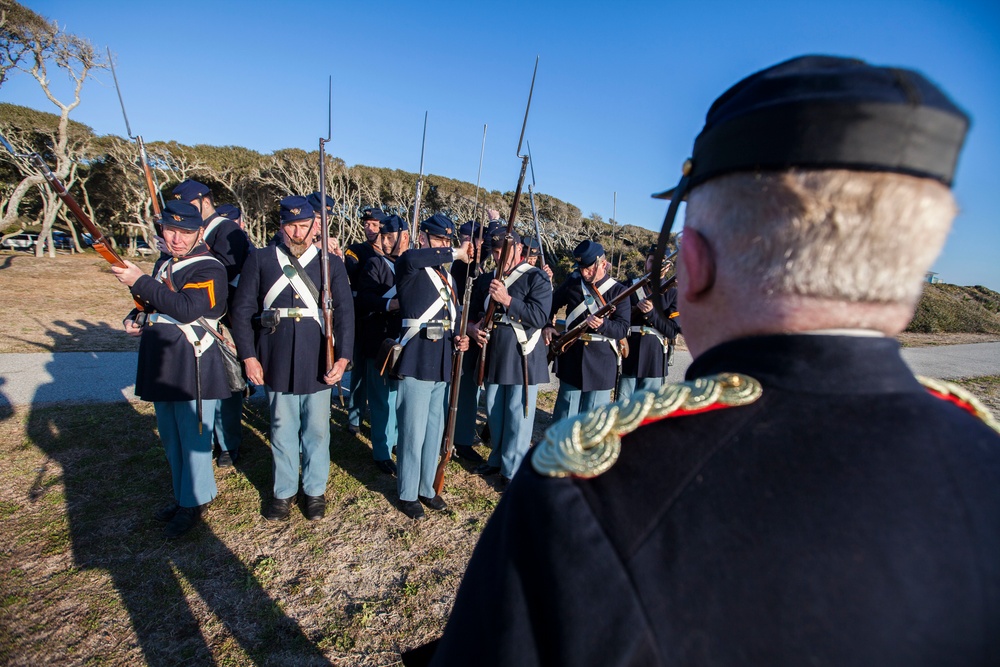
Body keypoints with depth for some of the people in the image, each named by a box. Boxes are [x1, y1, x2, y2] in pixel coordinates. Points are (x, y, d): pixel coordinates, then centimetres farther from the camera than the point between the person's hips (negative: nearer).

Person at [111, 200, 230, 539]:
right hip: (161, 365, 9)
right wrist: (136, 318, 6)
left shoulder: (210, 268, -12)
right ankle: (183, 495, 36)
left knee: (193, 437, 3)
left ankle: (193, 504, 19)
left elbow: (187, 308, -27)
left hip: (193, 368, -9)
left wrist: (139, 282, -22)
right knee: (170, 437, 19)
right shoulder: (164, 262, 14)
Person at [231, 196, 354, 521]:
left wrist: (342, 358, -14)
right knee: (282, 429, 13)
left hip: (317, 361, 0)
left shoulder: (331, 263, 2)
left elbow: (344, 313, -5)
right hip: (277, 360, 1)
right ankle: (285, 491, 32)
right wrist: (249, 356, -3)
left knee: (317, 429, 10)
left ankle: (315, 490, 29)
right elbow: (242, 310, 3)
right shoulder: (261, 260, 4)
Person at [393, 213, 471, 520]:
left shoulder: (447, 276, 17)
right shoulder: (409, 268, -4)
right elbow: (409, 258, -31)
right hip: (416, 361, -7)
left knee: (435, 429, 15)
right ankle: (407, 494, 19)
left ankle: (426, 488, 31)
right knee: (414, 431, 1)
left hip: (442, 362, 7)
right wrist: (455, 253, -25)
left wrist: (457, 339, 4)